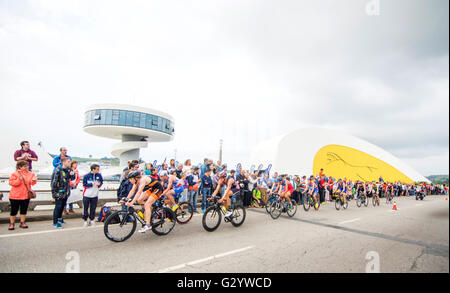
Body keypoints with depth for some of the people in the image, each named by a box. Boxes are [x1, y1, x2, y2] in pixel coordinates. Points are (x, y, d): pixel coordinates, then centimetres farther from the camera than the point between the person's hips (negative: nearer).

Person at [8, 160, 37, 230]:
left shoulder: (30, 174, 5)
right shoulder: (15, 174, -6)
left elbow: (32, 183, 3)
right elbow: (11, 183, -11)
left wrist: (34, 180, -19)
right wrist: (19, 180, -26)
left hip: (26, 195, 3)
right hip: (15, 196, -3)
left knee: (24, 210, 10)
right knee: (14, 211, 6)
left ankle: (22, 223, 22)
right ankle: (11, 224, 23)